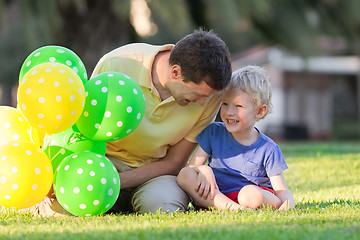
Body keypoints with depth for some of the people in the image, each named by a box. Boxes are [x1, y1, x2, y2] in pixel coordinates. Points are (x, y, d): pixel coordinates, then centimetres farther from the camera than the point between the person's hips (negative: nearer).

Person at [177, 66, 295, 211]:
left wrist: (287, 202, -28)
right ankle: (232, 208, -34)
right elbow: (192, 165, 2)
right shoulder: (213, 133, 4)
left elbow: (281, 190, -3)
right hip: (213, 197, 4)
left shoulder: (268, 150, -4)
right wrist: (204, 171, -23)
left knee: (252, 194, -40)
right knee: (185, 175, -25)